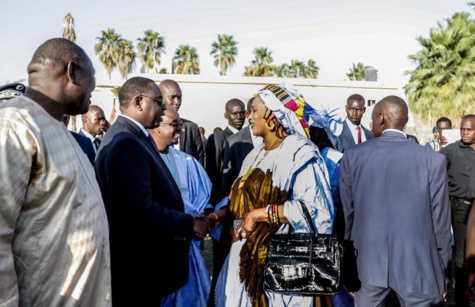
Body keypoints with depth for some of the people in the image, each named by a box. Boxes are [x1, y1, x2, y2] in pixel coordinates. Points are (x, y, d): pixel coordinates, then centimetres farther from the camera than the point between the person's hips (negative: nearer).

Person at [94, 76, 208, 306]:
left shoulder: (132, 137, 9)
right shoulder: (126, 143, -23)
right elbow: (141, 211, -30)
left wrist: (185, 220, 5)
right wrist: (190, 224, -18)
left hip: (141, 260, 10)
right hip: (137, 267, -10)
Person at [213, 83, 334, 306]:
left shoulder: (301, 154, -12)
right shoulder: (256, 156, 12)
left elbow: (313, 208, -23)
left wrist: (258, 214, -21)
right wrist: (218, 215, -3)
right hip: (248, 258, 7)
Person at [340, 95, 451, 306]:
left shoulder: (353, 155, -5)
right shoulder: (433, 160, -9)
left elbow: (346, 211, 2)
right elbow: (440, 220, -4)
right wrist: (442, 270, 9)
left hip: (367, 261, 2)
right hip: (417, 265, -1)